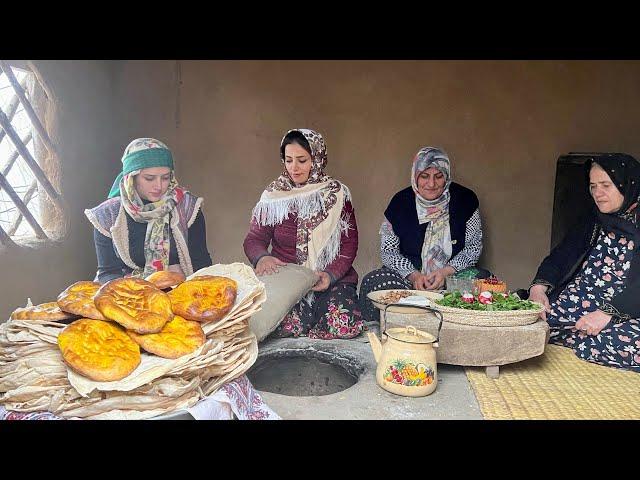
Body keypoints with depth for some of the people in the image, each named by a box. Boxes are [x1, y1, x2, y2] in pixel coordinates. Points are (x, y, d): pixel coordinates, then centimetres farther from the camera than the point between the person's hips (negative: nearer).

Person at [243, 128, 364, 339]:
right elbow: (254, 239, 4)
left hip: (333, 279, 1)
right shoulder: (273, 195, 6)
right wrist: (262, 257, -20)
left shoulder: (337, 194, 4)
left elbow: (349, 243, 1)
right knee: (288, 324, -30)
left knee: (346, 325, -24)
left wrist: (330, 274, -17)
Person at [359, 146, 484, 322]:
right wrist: (414, 275, -16)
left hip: (455, 274, 1)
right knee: (373, 283, -28)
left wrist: (446, 272, -16)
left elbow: (474, 248, 1)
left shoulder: (464, 200, -3)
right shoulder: (401, 202, -3)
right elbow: (388, 250, 0)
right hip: (408, 276, 0)